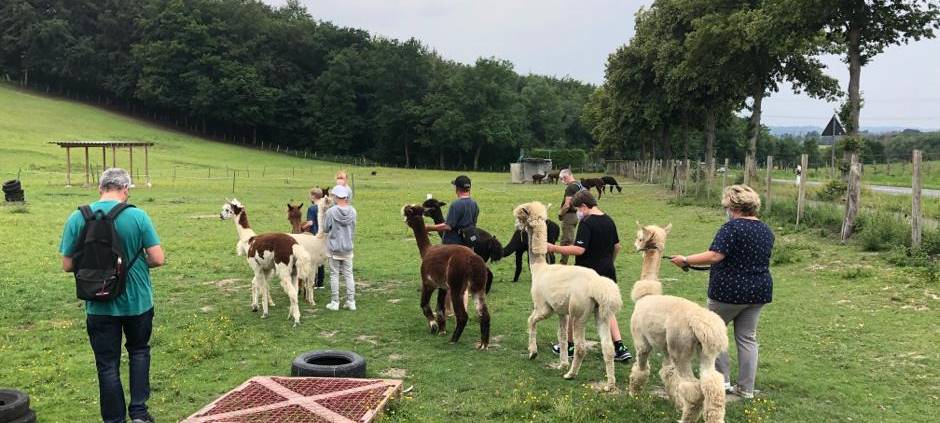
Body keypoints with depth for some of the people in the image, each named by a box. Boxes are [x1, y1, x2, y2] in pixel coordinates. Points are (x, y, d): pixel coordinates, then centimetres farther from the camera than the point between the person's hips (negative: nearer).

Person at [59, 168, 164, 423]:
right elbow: (158, 259, -13)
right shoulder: (137, 216, -13)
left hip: (99, 306, 0)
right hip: (138, 302, 0)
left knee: (108, 365, 12)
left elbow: (67, 265, -4)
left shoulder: (77, 218, -8)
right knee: (139, 351, 22)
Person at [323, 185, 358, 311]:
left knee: (334, 275, 6)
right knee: (348, 274, 10)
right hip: (348, 248, 3)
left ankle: (334, 302, 10)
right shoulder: (352, 211, -6)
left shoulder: (331, 211, -15)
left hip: (334, 247, -3)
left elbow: (325, 229, -5)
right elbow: (353, 229, 6)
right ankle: (351, 302, 10)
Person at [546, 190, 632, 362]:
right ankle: (620, 347, 3)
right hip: (606, 272, 7)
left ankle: (569, 346, 21)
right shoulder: (609, 221, 6)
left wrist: (554, 248, -21)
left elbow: (579, 249, -27)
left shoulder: (586, 223, -18)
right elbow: (617, 246, 15)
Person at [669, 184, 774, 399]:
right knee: (748, 338, 12)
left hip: (729, 291, -7)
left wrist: (686, 260, -17)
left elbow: (714, 256, -25)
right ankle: (746, 388, 15)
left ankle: (722, 380, 10)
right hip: (759, 292, 7)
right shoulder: (766, 230, 9)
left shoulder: (732, 227, -16)